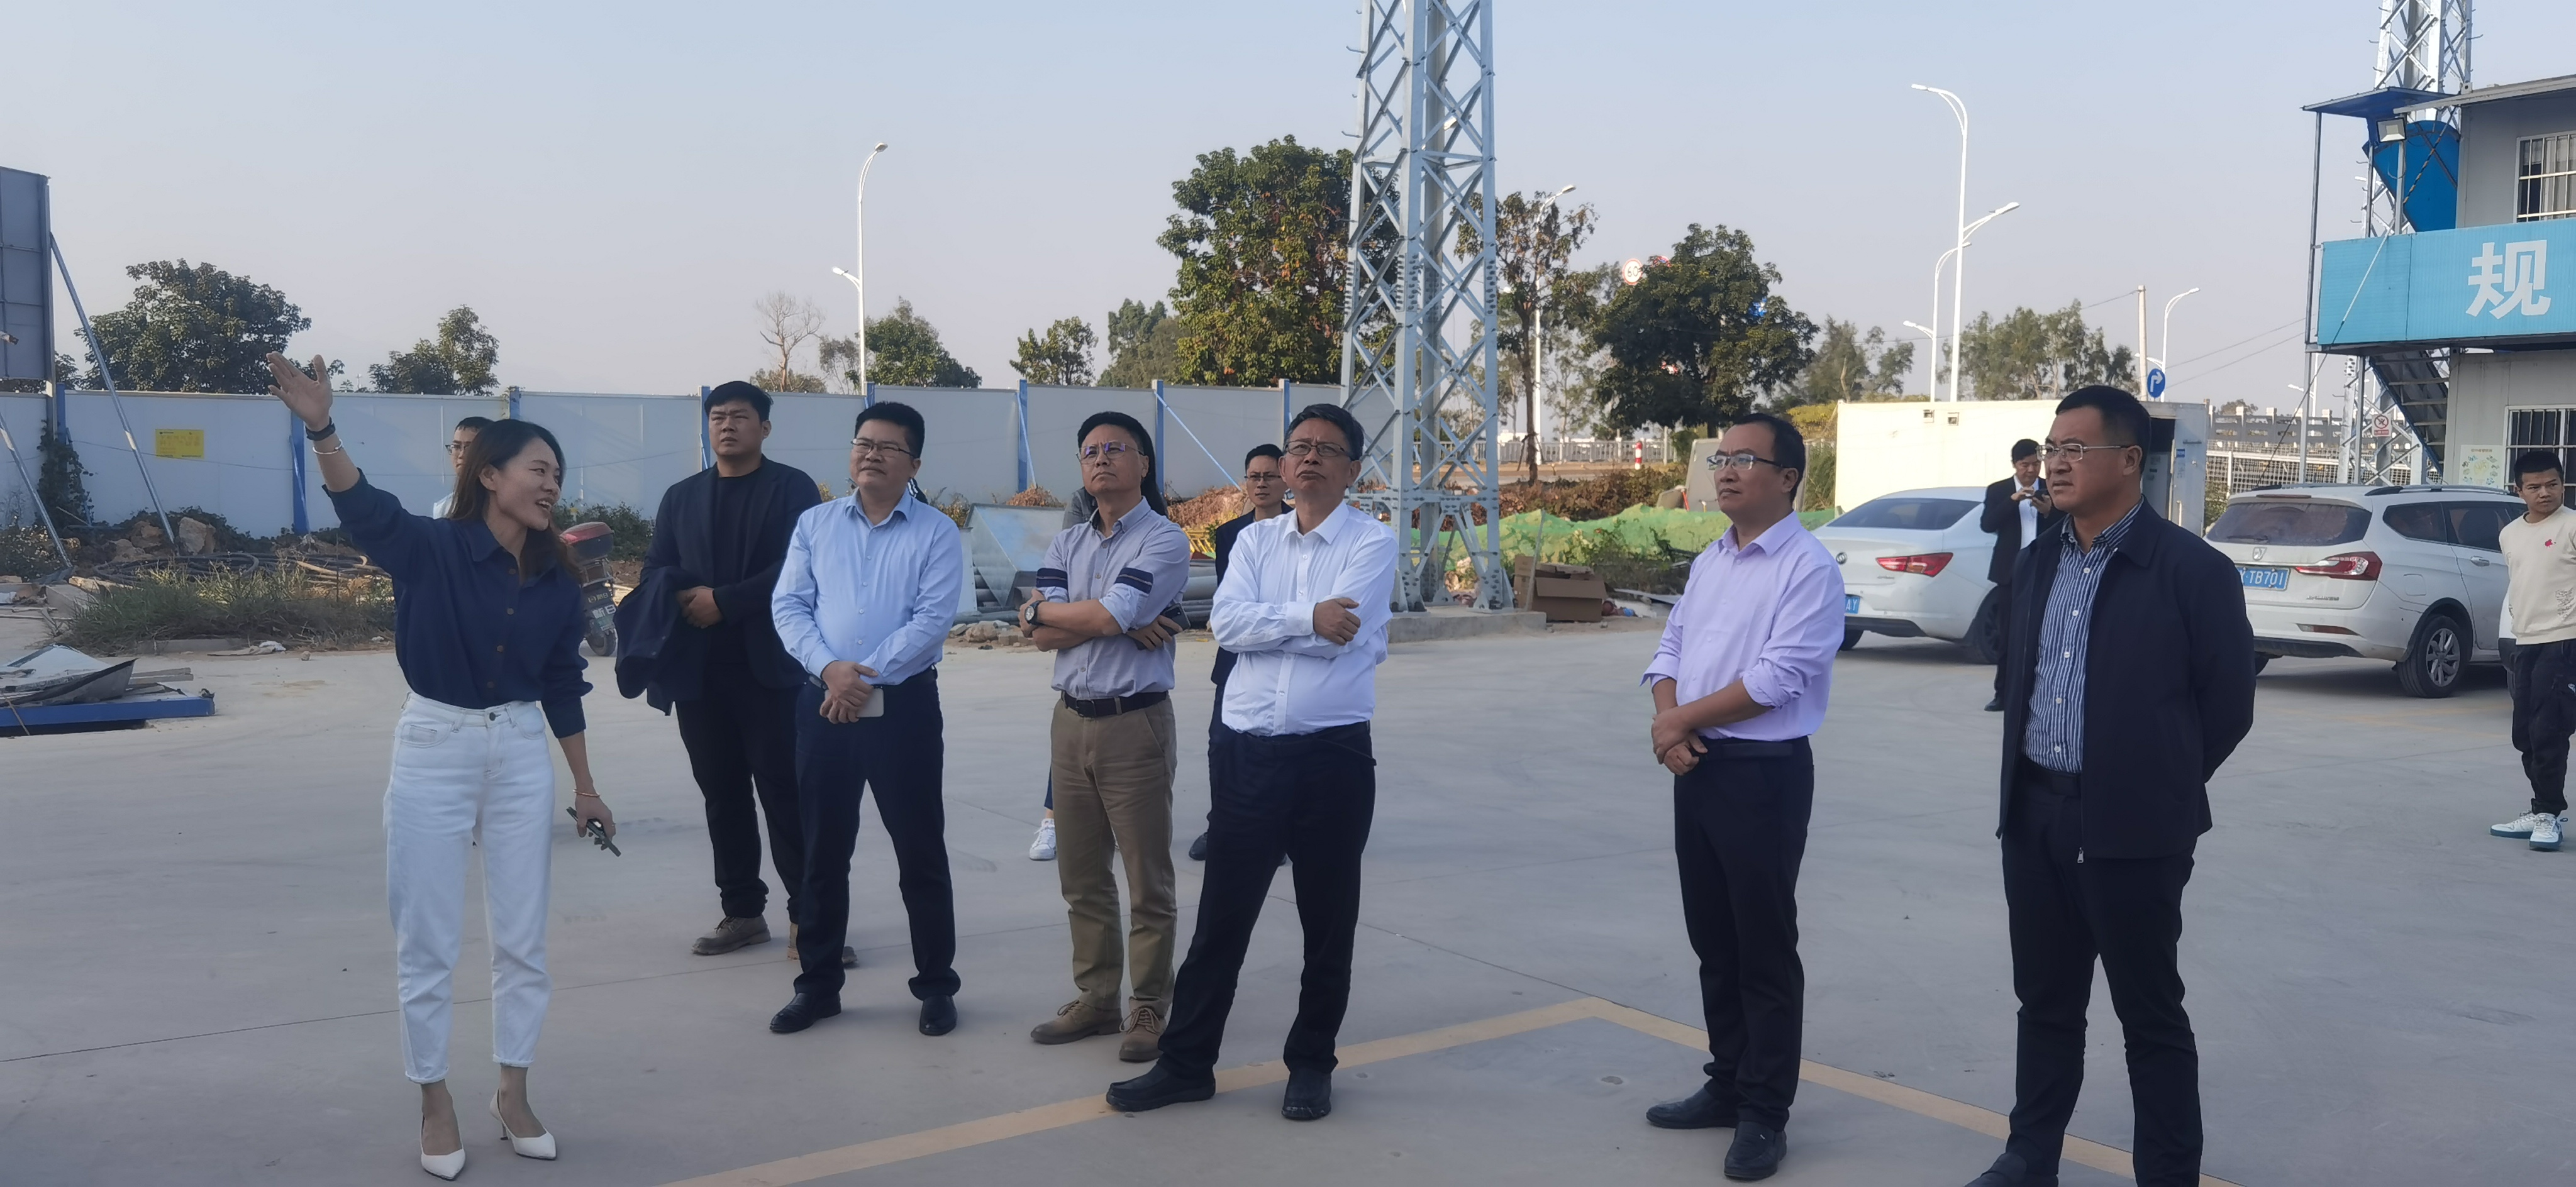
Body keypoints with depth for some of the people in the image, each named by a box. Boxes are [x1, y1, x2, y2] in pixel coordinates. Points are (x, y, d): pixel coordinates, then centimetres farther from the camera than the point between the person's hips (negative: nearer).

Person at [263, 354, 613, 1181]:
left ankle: (513, 1094, 26)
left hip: (521, 757, 4)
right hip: (433, 750, -4)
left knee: (523, 940, 10)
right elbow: (364, 508, -31)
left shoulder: (556, 583, 3)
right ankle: (436, 1104, 21)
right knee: (427, 945, 6)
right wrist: (321, 429, -49)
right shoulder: (430, 549, -10)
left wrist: (585, 786, 13)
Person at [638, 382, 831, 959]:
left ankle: (806, 918, -2)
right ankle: (742, 912, 18)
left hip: (771, 666, -5)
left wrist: (724, 601, -15)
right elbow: (655, 570, 11)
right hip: (700, 670, 5)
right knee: (722, 795, 9)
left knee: (785, 792, -5)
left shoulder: (792, 487, 2)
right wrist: (681, 596, -11)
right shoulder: (680, 496, 17)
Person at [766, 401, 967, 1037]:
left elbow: (932, 621, -11)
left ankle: (936, 986, 15)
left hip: (903, 706, -3)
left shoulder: (936, 532, -2)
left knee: (921, 851, 3)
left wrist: (865, 676, -16)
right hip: (823, 703, 3)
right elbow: (789, 607, 1)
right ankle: (817, 984, 23)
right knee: (823, 851, 11)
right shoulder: (815, 524, 8)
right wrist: (830, 668, -15)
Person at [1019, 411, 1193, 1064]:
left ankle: (1150, 1009, 13)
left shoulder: (1165, 540, -7)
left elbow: (1107, 616, -19)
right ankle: (1095, 999, 25)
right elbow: (1042, 635, -2)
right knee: (1080, 878, 13)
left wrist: (1041, 609, -3)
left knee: (1147, 880, 2)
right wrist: (1124, 626, -13)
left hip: (1135, 724, -6)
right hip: (1071, 721, 6)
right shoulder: (1066, 543, 12)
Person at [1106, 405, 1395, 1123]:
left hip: (1333, 756, -3)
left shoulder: (1373, 544, -2)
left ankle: (1312, 1065, 25)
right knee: (1221, 917, 8)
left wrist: (1265, 623, -8)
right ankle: (1186, 1063, 19)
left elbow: (1341, 635, -17)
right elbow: (1225, 623, -7)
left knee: (1328, 923, 9)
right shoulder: (1255, 540, 10)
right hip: (1247, 753, 3)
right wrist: (1307, 616, -16)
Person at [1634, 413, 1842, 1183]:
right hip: (1695, 768, 8)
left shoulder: (1808, 568, -12)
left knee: (1764, 949, 1)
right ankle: (1728, 1085, 30)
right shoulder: (1710, 562, 13)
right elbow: (1671, 648, 13)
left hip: (1763, 773, -8)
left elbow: (1778, 677, -20)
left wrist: (1681, 719, -12)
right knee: (1712, 940, 16)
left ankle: (1765, 1114, 12)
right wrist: (1667, 723, -7)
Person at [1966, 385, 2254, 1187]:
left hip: (2132, 827, -6)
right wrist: (2027, 782, 12)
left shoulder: (2191, 569, -10)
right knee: (2045, 1001, 16)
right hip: (2035, 816, 6)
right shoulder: (2036, 565, 10)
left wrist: (2157, 789, 1)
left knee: (2151, 1015, 6)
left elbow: (2228, 705, -6)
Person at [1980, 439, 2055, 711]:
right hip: (2011, 573, 0)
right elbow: (1987, 524, -10)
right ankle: (2003, 694, 8)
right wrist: (2013, 500, -20)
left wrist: (2048, 512, -17)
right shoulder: (1998, 491, 4)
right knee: (2006, 637, 3)